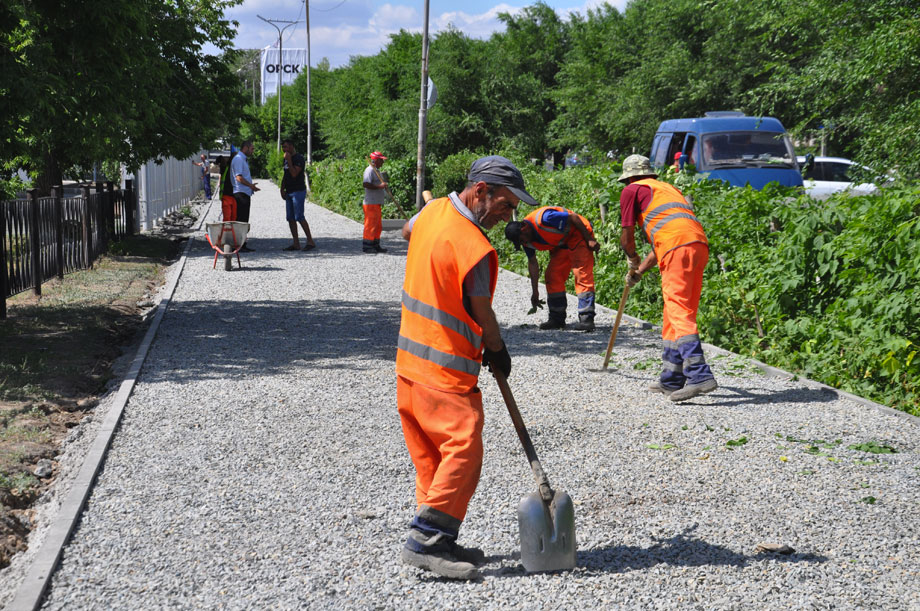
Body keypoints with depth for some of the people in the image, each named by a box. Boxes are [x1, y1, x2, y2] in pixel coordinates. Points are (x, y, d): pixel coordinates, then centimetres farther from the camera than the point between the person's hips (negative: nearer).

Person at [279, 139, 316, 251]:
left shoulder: (299, 158, -11)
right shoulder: (286, 159, 17)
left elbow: (294, 174, -22)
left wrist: (289, 160, -19)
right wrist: (282, 189, 15)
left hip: (298, 191, -9)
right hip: (289, 192, 9)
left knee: (299, 217, -13)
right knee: (290, 218, 5)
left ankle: (310, 241, -8)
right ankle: (296, 243, 7)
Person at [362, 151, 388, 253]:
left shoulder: (376, 171, 20)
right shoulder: (370, 170, -13)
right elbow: (366, 184, -25)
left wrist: (384, 187, 15)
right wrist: (379, 186, -25)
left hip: (377, 203, 10)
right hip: (371, 203, -10)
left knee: (378, 226, 13)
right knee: (370, 225, -8)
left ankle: (376, 245, 20)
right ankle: (366, 246, -4)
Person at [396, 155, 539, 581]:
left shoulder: (433, 211, 5)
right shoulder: (475, 249, -21)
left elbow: (408, 231, 30)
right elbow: (482, 315, -9)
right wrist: (498, 352, 8)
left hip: (411, 357, 10)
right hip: (446, 368, -10)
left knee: (430, 456, 12)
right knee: (463, 450, -8)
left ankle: (439, 542, 18)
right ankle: (425, 540, -8)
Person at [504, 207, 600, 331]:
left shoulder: (543, 218, -33)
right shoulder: (527, 239, -6)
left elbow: (574, 218, -26)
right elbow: (532, 263, 5)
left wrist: (590, 240, -20)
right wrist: (535, 291, 8)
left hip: (578, 234, -8)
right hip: (560, 244, 9)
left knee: (582, 275, -18)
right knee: (553, 276, 1)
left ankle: (587, 319, -22)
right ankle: (557, 319, 8)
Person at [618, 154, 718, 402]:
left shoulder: (632, 191, 13)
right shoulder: (668, 188, 36)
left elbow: (627, 238, 13)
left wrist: (633, 261, 33)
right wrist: (640, 271, 45)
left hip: (678, 248, -8)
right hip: (700, 244, 8)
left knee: (678, 312, -12)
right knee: (675, 313, 14)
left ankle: (700, 376, -25)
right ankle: (672, 379, 19)